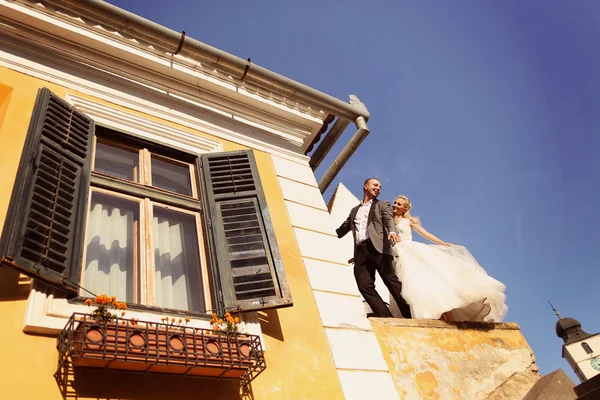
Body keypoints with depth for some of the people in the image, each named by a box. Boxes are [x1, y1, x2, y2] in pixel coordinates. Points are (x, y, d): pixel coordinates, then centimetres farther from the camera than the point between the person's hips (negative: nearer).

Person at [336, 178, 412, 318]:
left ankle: (410, 316, -12)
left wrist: (392, 231, -22)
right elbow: (343, 229, 31)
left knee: (391, 280, -14)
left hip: (378, 247, -3)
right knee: (365, 286, -12)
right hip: (360, 251, 4)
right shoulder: (354, 210, 32)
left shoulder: (383, 205, 21)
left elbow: (389, 219, 1)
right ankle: (387, 318, -16)